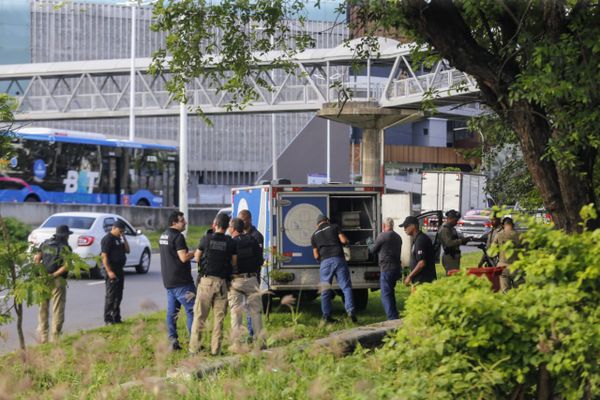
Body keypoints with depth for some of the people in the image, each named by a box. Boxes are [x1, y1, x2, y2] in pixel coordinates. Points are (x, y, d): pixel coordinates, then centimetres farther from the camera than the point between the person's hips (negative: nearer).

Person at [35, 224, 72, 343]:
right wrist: (54, 274, -13)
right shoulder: (65, 248, -3)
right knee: (57, 310, 3)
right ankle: (55, 337, 1)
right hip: (57, 280, -5)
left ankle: (43, 337, 16)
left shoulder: (45, 244, 12)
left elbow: (36, 259, 2)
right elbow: (66, 265, -16)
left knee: (43, 309, 15)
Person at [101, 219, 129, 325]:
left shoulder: (119, 239, 17)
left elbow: (127, 250, 16)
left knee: (118, 295, 11)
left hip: (119, 270, 9)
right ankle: (108, 319, -2)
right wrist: (109, 271, -23)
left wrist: (124, 238, 5)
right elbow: (104, 256, -17)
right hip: (112, 271, -9)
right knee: (111, 295, -6)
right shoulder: (107, 239, -11)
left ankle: (116, 317, 18)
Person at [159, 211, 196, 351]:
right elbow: (184, 258, -20)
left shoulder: (163, 236, 14)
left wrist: (189, 253, 17)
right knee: (192, 310, -5)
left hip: (168, 281, 9)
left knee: (172, 312, 9)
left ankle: (172, 341, 8)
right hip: (181, 281, -9)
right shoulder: (178, 236, -14)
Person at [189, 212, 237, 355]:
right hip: (222, 282, 1)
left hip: (207, 280, -1)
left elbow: (197, 258, 10)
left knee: (199, 316, 4)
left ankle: (194, 347, 2)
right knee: (219, 317, 6)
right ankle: (215, 349, 5)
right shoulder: (231, 242, -1)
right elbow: (234, 263, 2)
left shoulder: (206, 239, -1)